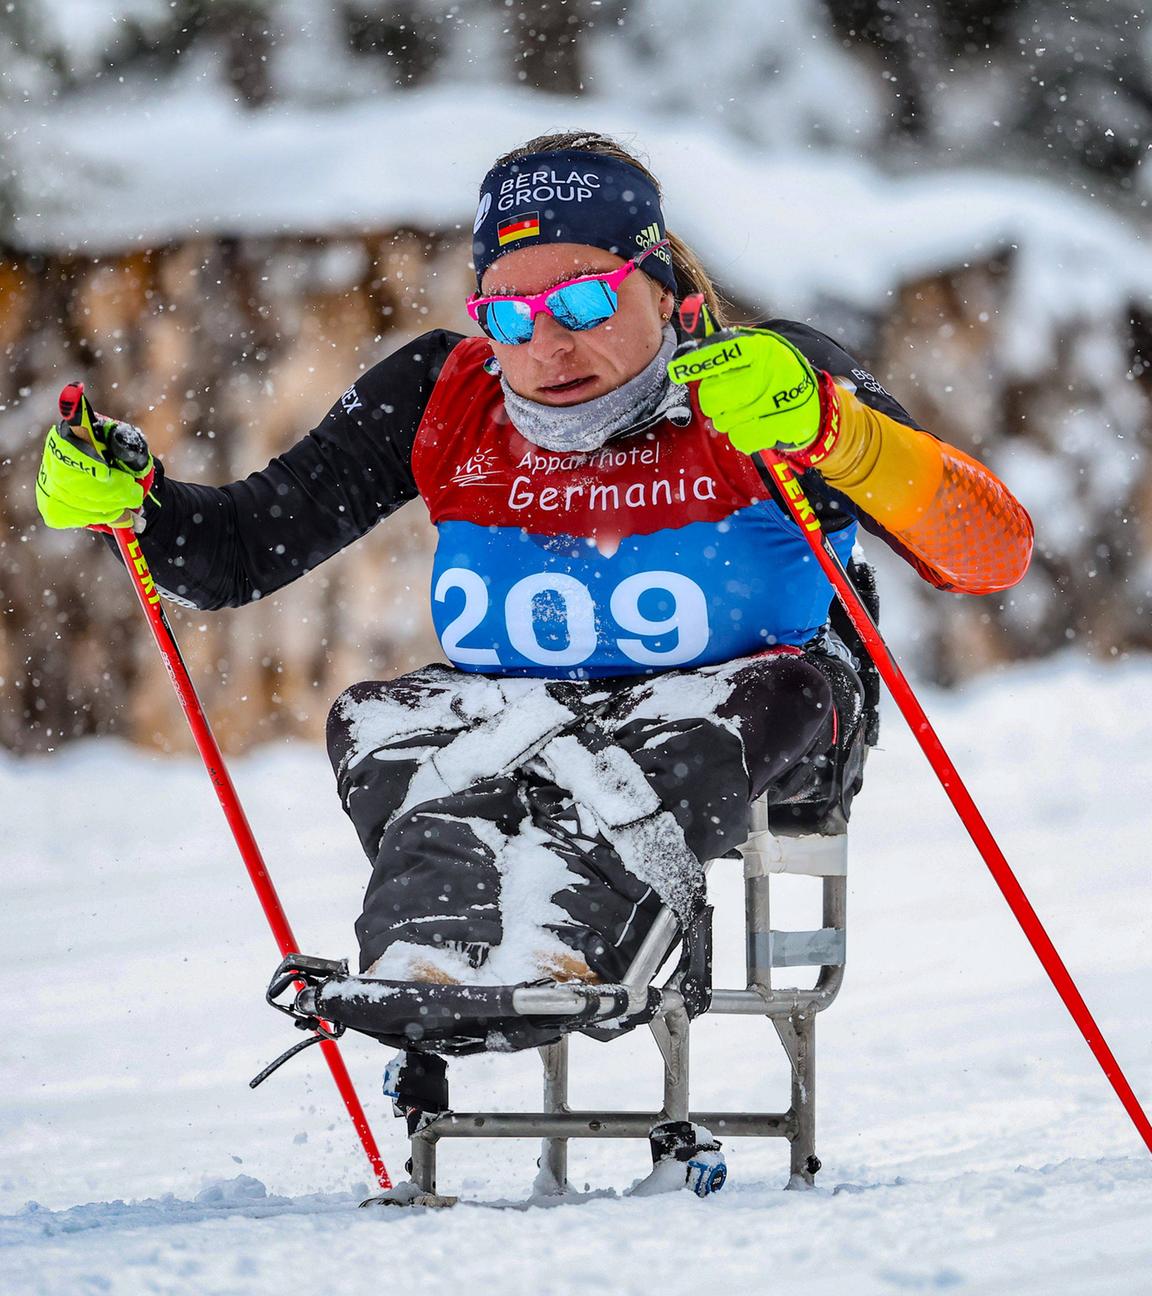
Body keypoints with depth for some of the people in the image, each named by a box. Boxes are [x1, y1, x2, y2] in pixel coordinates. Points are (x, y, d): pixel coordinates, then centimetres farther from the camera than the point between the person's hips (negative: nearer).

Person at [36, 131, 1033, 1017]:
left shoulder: (777, 384, -10)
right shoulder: (440, 401, 0)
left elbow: (996, 555, -22)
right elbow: (243, 551, 7)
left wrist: (832, 431, -39)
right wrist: (128, 501, -16)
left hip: (740, 764, -3)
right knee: (382, 726, -27)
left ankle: (552, 959, -57)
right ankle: (422, 961, -55)